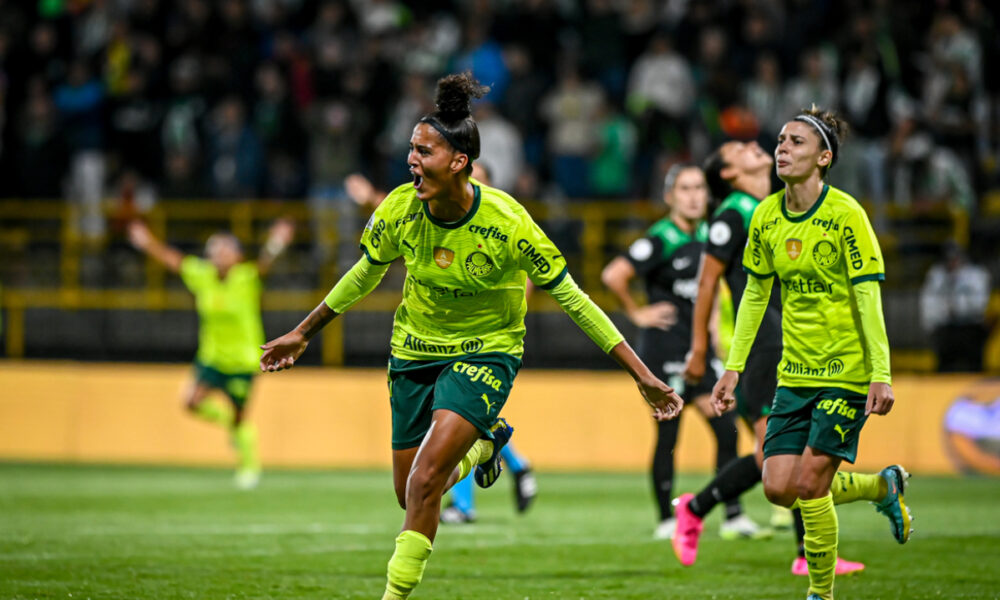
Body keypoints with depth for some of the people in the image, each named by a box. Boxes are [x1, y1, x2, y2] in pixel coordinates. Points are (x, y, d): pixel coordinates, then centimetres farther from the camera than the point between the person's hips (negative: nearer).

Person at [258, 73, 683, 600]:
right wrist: (302, 334, 15)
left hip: (486, 352, -4)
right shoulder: (399, 210, -15)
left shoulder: (507, 223, -25)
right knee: (410, 493, 9)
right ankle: (483, 443, 40)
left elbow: (570, 298, -16)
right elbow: (365, 274, 7)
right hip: (415, 350, 4)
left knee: (424, 481, -23)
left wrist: (641, 374, -17)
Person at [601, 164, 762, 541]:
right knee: (668, 435, -3)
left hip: (698, 348, 7)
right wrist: (637, 313, -12)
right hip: (665, 350, -7)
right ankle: (666, 520, 6)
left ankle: (733, 516, 7)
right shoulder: (662, 239, -14)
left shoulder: (706, 235, 9)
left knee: (726, 430, 1)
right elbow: (613, 276, -22)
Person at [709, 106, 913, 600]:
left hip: (846, 371, -6)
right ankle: (883, 486, 25)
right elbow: (755, 294, 14)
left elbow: (868, 298, -15)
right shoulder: (766, 216, 4)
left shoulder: (845, 215, -14)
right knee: (779, 488, -1)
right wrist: (733, 367, 11)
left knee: (809, 485, -11)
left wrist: (881, 375, -19)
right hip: (794, 373, 6)